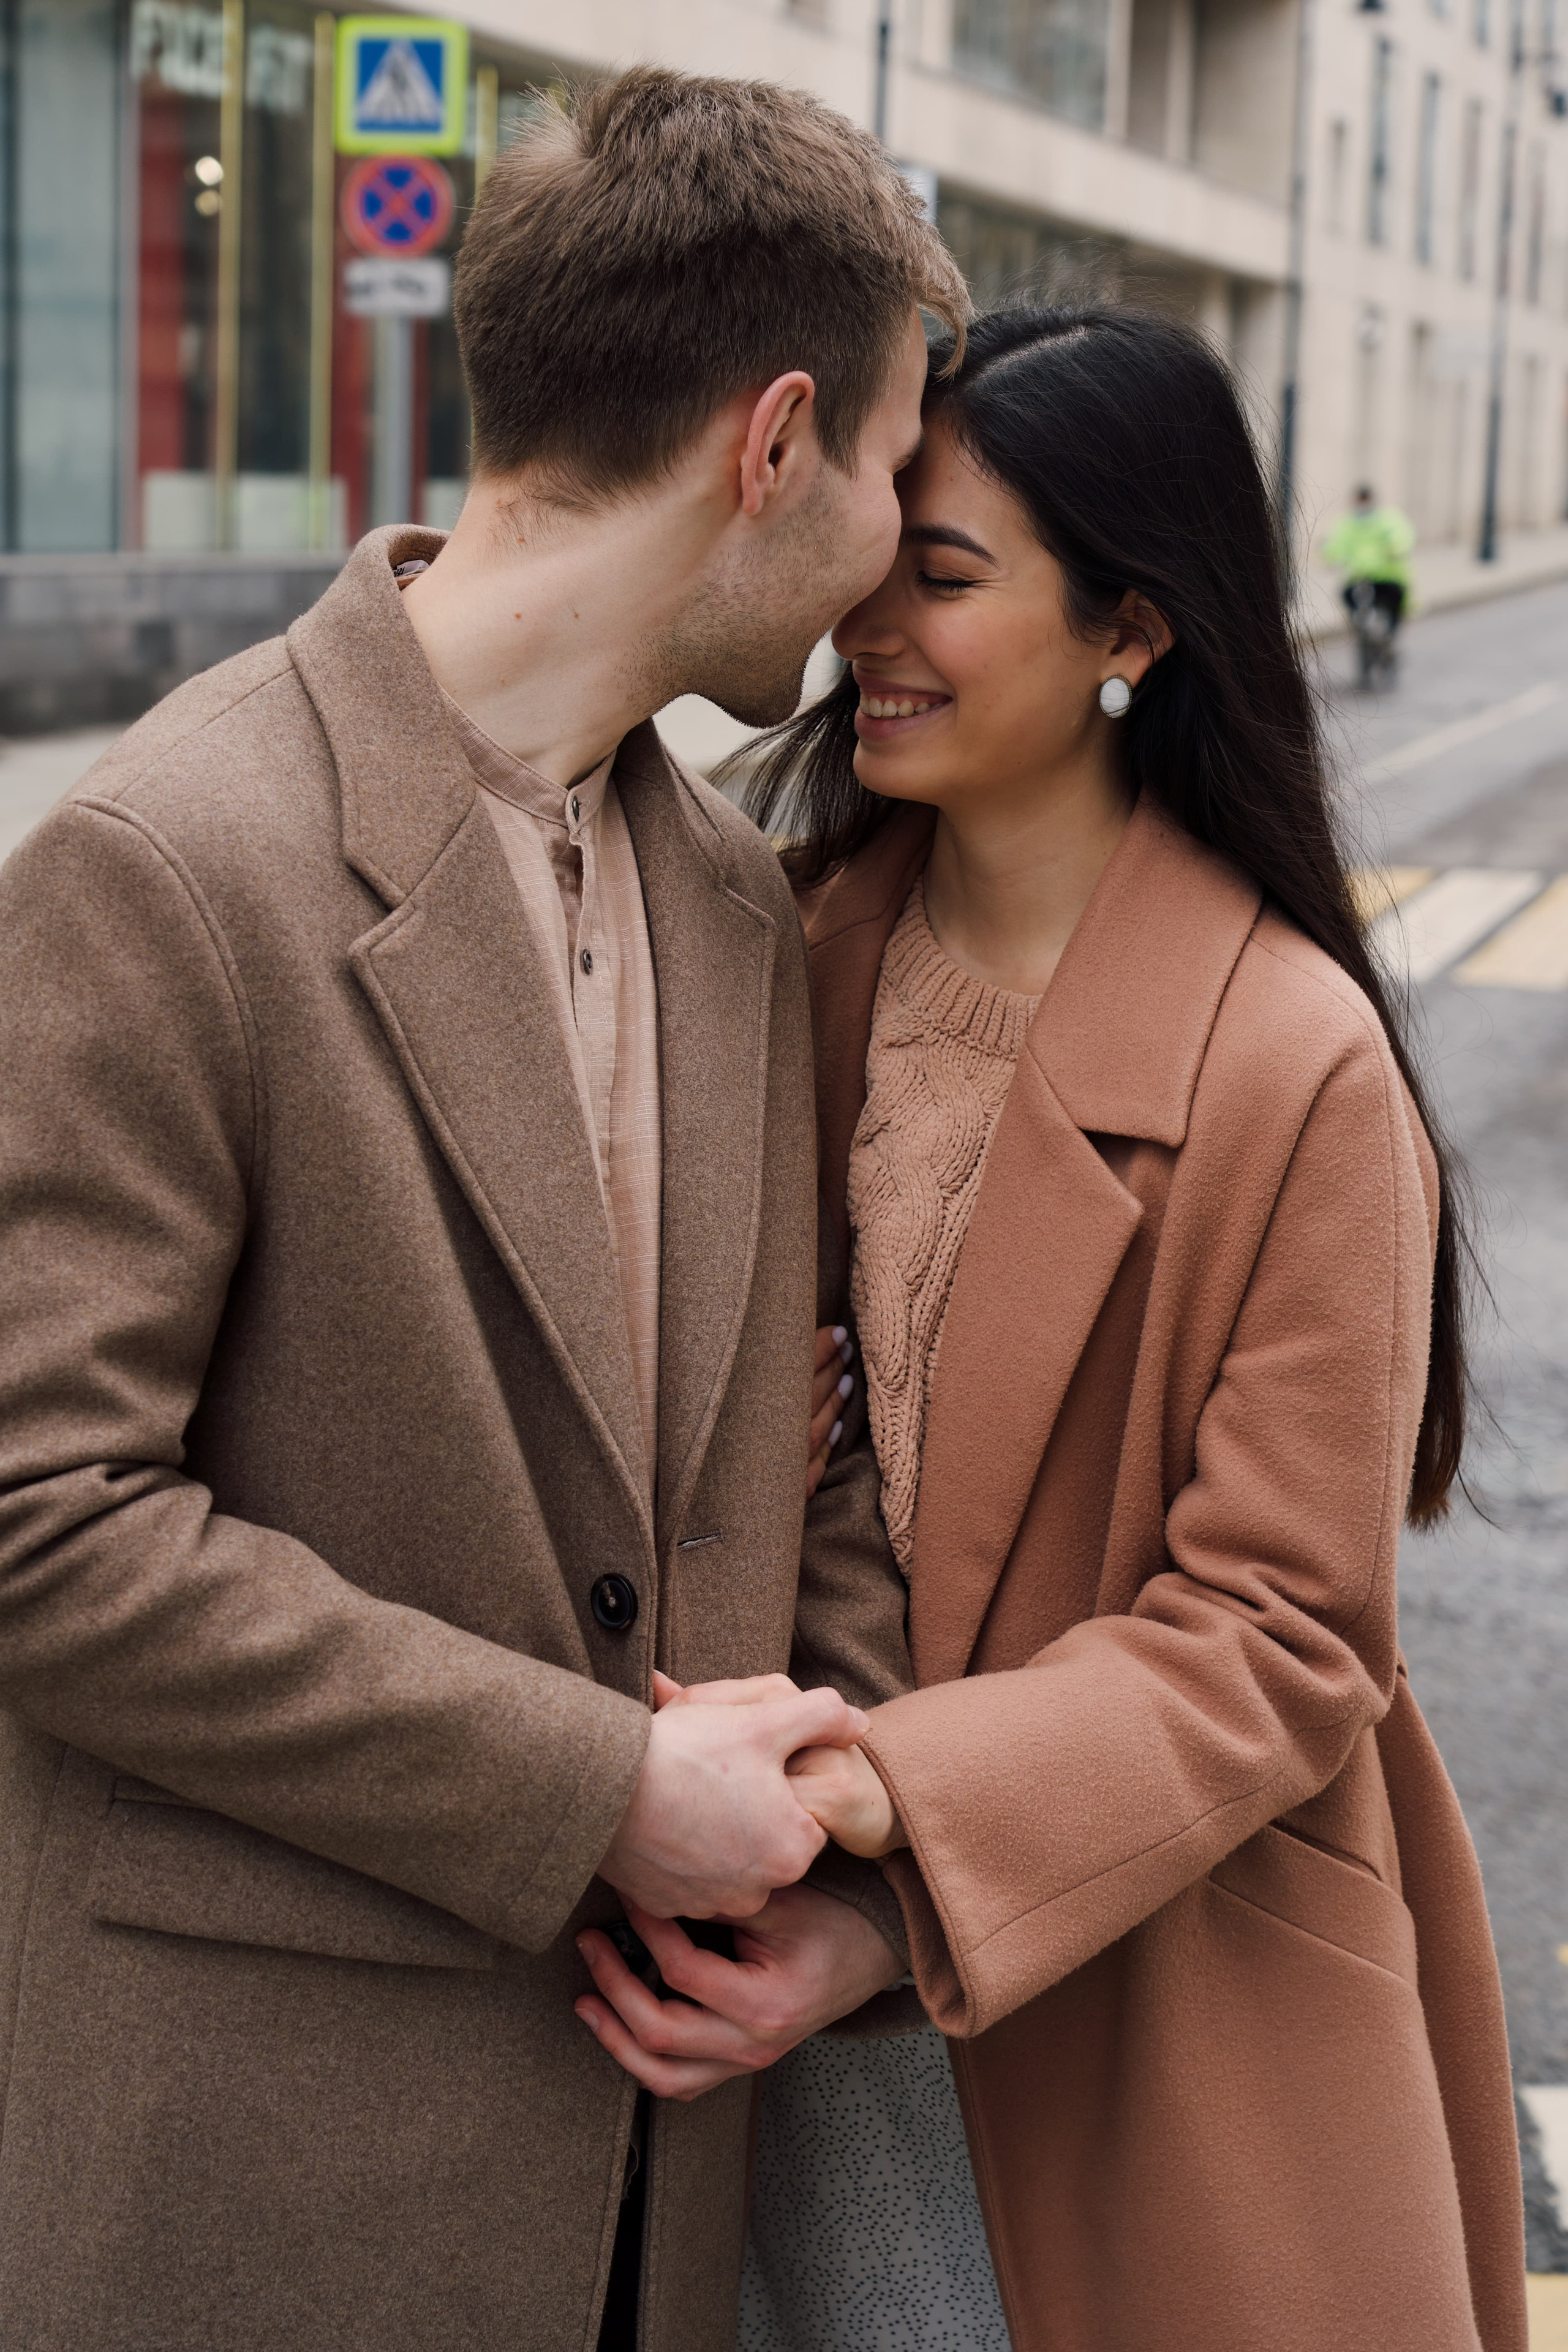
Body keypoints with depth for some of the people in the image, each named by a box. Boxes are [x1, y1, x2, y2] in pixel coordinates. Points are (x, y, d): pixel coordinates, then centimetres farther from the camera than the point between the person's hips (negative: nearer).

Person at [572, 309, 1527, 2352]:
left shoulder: (1293, 1065, -18)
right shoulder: (805, 947, 0)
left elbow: (1275, 1639, -16)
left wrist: (904, 1821, -29)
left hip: (1136, 2008, -4)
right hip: (794, 1948, 5)